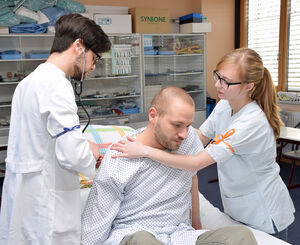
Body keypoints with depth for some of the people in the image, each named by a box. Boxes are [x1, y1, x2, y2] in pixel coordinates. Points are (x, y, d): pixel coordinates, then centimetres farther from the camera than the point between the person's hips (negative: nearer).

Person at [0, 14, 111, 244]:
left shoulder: (29, 81, 10)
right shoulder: (56, 85, -19)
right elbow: (73, 156, -25)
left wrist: (84, 147, 10)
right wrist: (92, 154, -3)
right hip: (46, 209, -9)